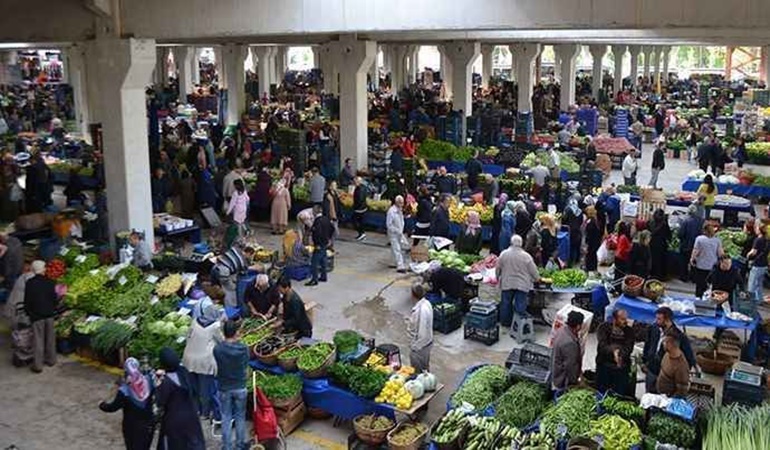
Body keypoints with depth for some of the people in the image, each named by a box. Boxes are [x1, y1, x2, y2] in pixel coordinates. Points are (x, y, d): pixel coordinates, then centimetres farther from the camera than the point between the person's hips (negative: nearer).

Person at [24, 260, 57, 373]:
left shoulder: (30, 283, -11)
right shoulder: (50, 282, -4)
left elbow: (27, 300, -7)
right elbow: (54, 298, 3)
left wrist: (27, 312, 6)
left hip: (36, 315, -3)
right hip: (50, 314, 3)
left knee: (38, 340, 1)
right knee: (50, 338, 16)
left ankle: (37, 365, 3)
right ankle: (51, 359, 27)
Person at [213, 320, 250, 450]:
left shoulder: (217, 349, -19)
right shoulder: (243, 349, -18)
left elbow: (216, 366, -5)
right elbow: (246, 364, -2)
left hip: (224, 388, 0)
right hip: (240, 387, 0)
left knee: (226, 418, 13)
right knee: (240, 417, 16)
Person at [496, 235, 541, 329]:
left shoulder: (504, 254, -5)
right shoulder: (526, 256, -10)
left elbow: (497, 268, 4)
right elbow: (533, 271, -3)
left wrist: (498, 277, 21)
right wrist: (537, 278, 16)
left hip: (507, 284, 2)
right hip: (522, 285, -2)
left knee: (506, 303, 15)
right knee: (520, 305, 4)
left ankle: (505, 322, 25)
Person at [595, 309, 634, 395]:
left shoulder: (629, 331, 4)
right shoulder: (604, 327, -2)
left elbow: (628, 348, -9)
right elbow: (602, 345, -16)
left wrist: (621, 356, -31)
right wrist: (613, 352, -35)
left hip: (622, 368, 1)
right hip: (604, 365, -1)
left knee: (620, 395, 3)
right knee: (602, 393, 6)